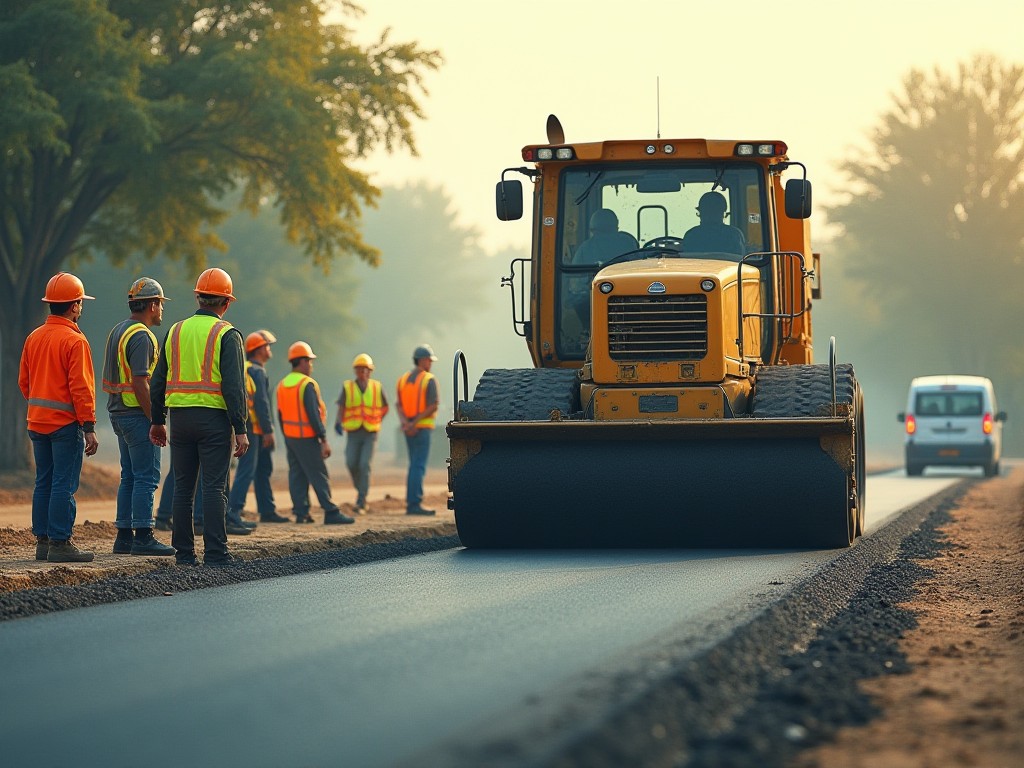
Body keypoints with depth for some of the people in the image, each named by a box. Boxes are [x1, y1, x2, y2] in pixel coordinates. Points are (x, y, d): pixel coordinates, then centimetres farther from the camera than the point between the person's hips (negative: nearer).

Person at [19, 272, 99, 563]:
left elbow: (24, 381, 14)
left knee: (44, 482, 12)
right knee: (64, 485, -5)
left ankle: (42, 541, 15)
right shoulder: (74, 341, -13)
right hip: (66, 422, -8)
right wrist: (89, 428, -15)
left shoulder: (34, 337, 9)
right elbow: (81, 388, -17)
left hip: (37, 421, 8)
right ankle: (60, 544, -6)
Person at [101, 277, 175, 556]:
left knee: (130, 476, 13)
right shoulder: (140, 336, -16)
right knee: (147, 477, -7)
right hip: (137, 413, -10)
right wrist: (155, 421, -19)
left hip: (119, 414, 10)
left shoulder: (118, 331, 15)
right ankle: (143, 537, -8)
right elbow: (139, 383, -22)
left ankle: (124, 536, 13)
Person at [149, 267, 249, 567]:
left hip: (180, 417, 5)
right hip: (214, 418, -5)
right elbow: (233, 385, -13)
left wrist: (157, 421, 20)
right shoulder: (226, 335, -5)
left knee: (183, 488, 9)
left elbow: (158, 382, 13)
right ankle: (215, 553, -7)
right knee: (214, 487, -4)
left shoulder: (176, 331, 11)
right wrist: (240, 429, -12)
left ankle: (184, 552, 9)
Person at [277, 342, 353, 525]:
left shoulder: (282, 385, 10)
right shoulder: (307, 384, -15)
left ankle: (300, 512, 7)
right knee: (319, 476, -6)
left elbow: (280, 415, 14)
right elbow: (313, 414, -19)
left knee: (297, 475, 9)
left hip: (290, 438, 8)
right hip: (307, 438, -8)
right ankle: (331, 513, -6)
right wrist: (324, 440, -16)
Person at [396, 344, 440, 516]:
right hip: (423, 428, -7)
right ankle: (414, 504, -12)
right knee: (419, 466, -8)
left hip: (408, 429, 7)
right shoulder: (430, 380, -9)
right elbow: (433, 407, -16)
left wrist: (406, 423, -12)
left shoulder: (403, 379, 12)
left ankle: (411, 503, 12)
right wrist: (416, 422, -14)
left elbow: (399, 405, 2)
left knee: (415, 465, 14)